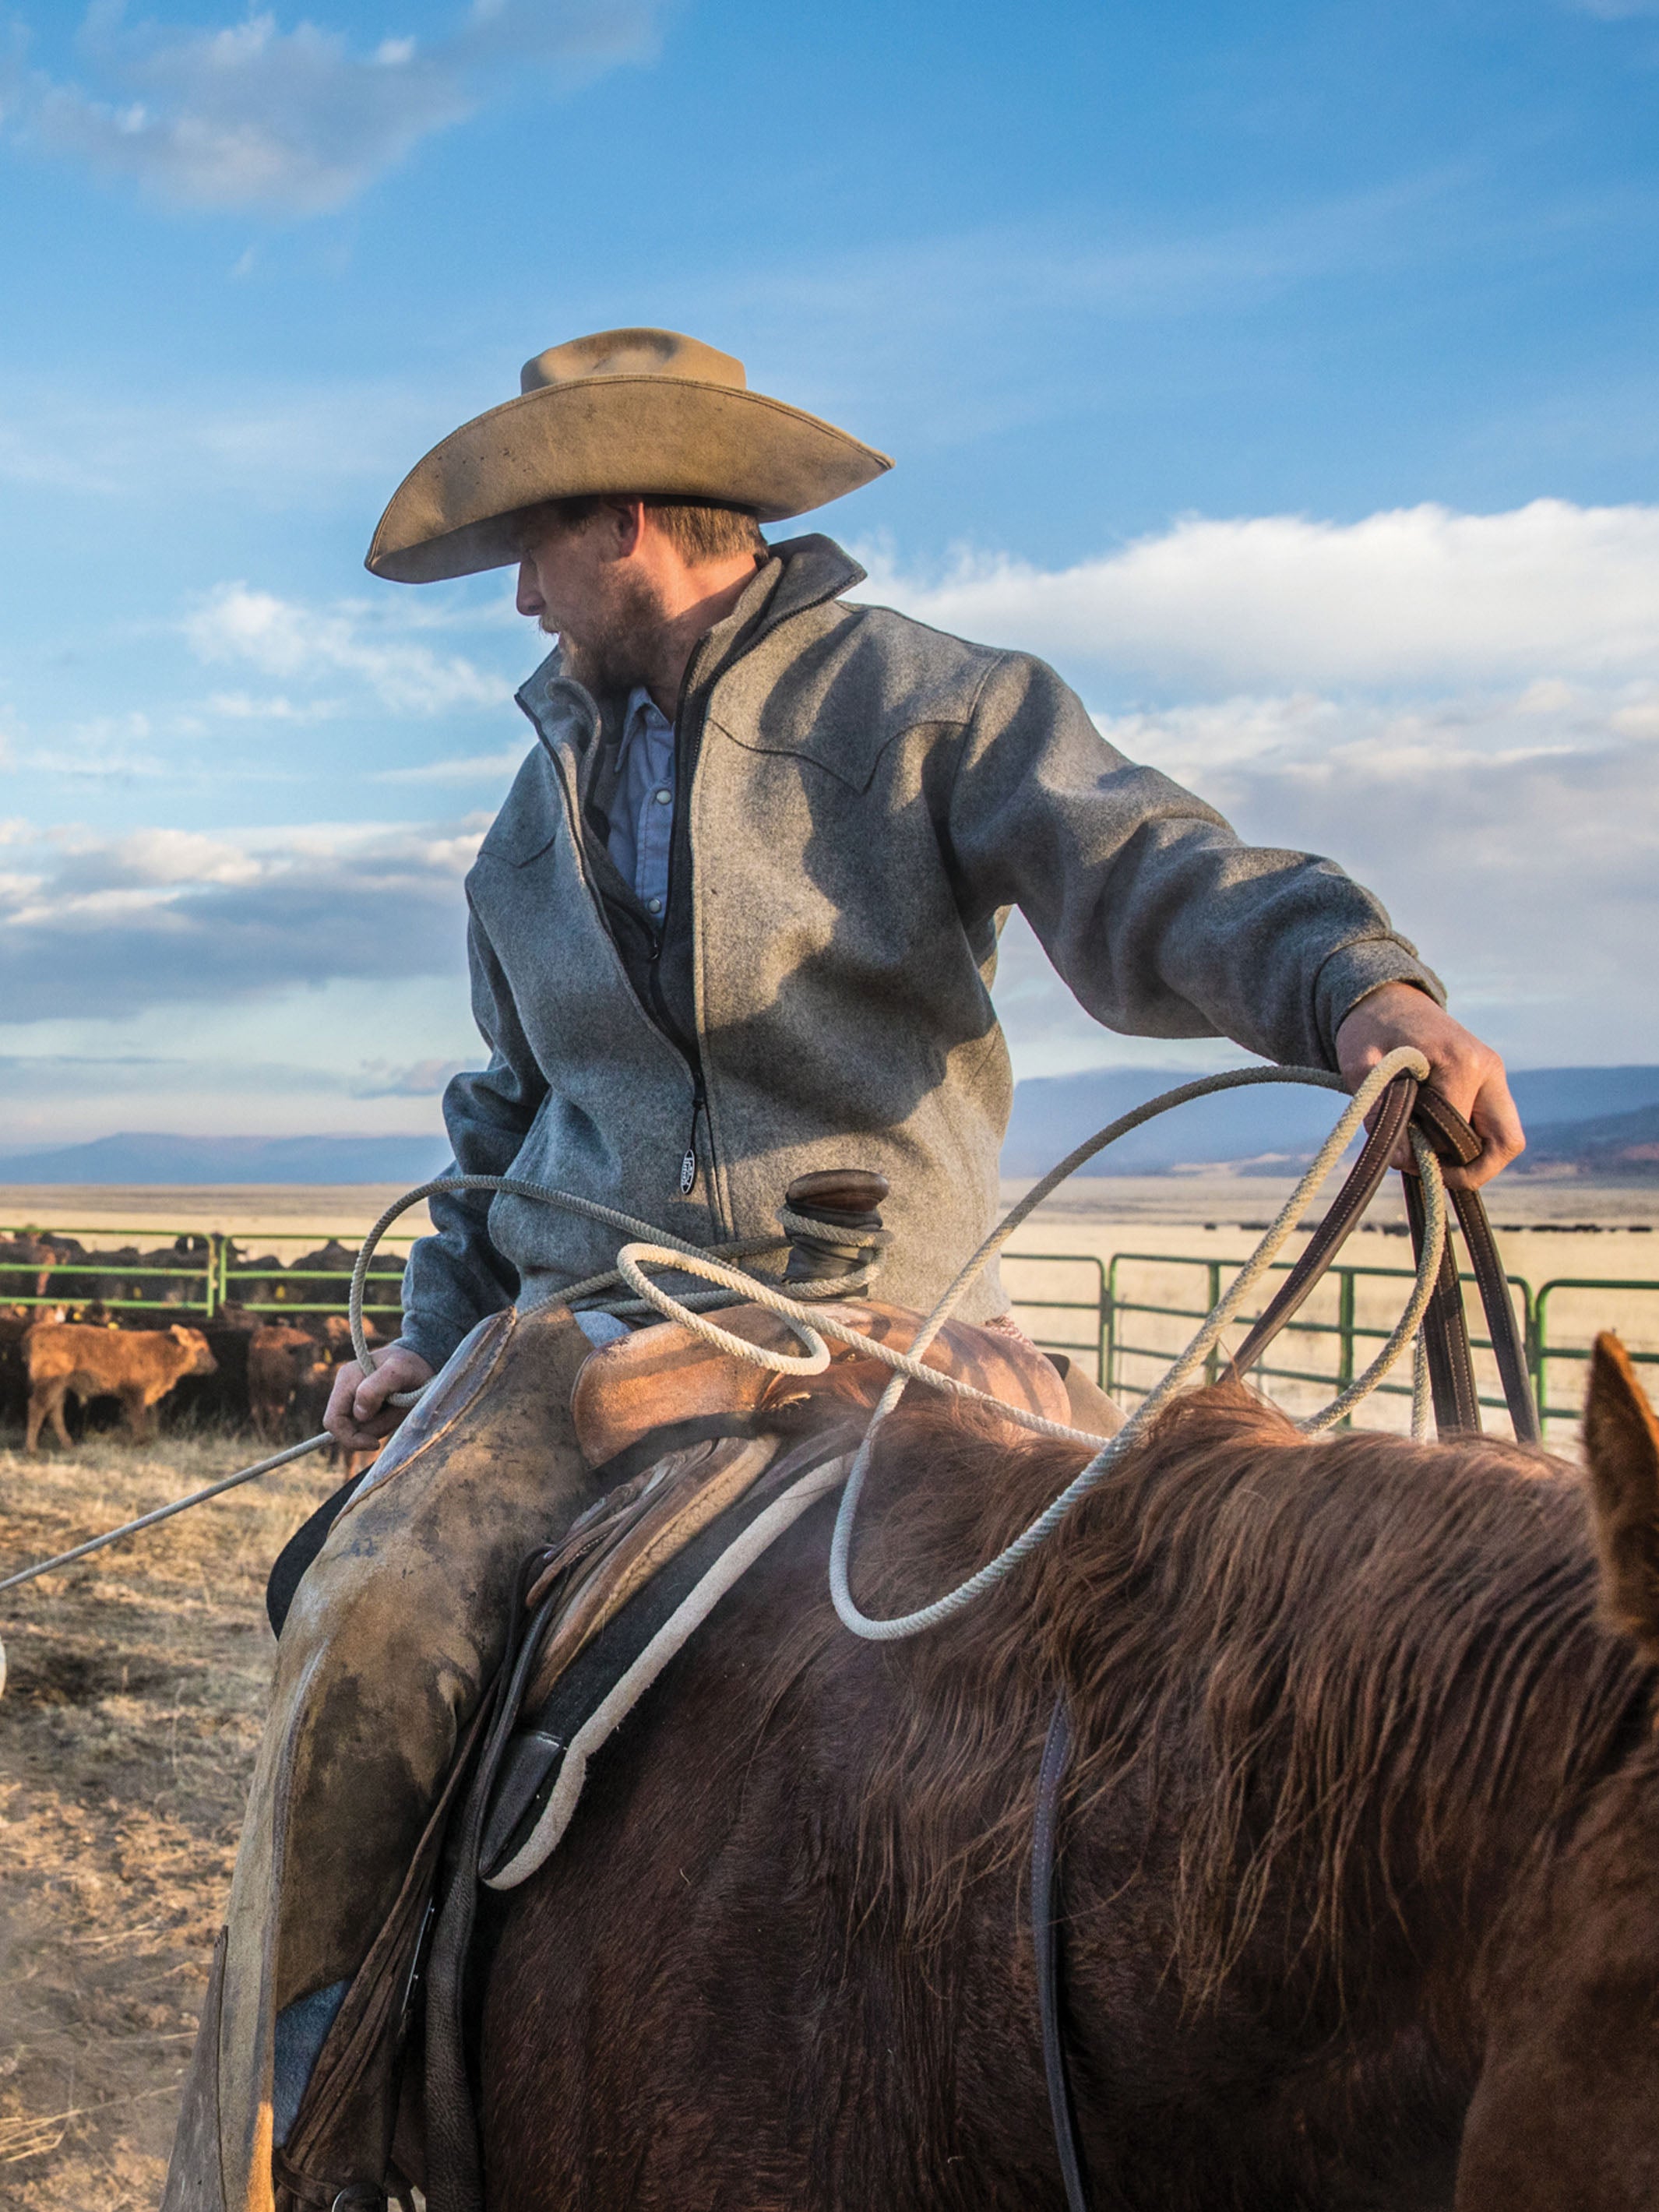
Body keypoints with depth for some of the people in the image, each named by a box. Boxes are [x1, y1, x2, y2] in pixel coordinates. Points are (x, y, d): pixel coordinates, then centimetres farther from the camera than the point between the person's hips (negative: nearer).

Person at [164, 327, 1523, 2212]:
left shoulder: (925, 701, 3)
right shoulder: (547, 797, 20)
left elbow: (1139, 876, -12)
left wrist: (1359, 987, -32)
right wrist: (432, 1333, 17)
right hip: (588, 1317, 3)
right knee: (372, 1628, -21)